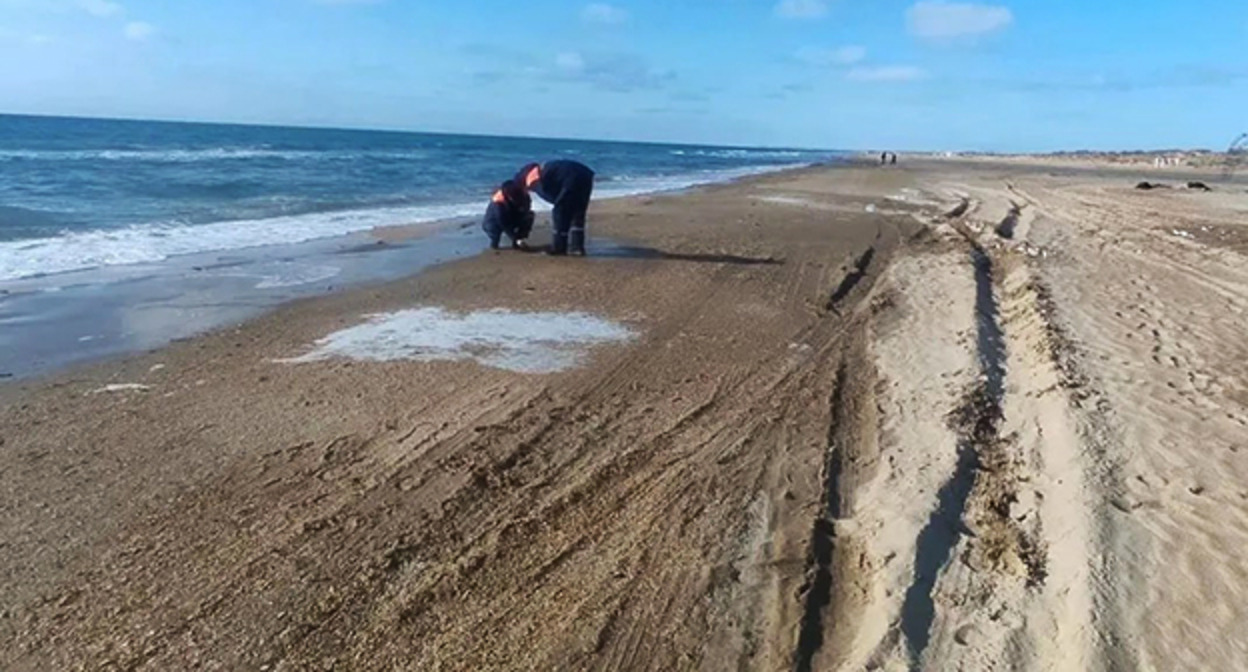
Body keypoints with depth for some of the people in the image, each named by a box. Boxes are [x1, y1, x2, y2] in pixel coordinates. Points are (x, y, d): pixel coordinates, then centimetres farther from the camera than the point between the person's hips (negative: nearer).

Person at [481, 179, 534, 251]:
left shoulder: (523, 194, -23)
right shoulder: (498, 202, -36)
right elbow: (504, 225, -33)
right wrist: (517, 239, -37)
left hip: (511, 219, 5)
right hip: (491, 223, -5)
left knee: (529, 215, -19)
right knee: (495, 227, -39)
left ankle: (516, 243, -9)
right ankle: (494, 243, -6)